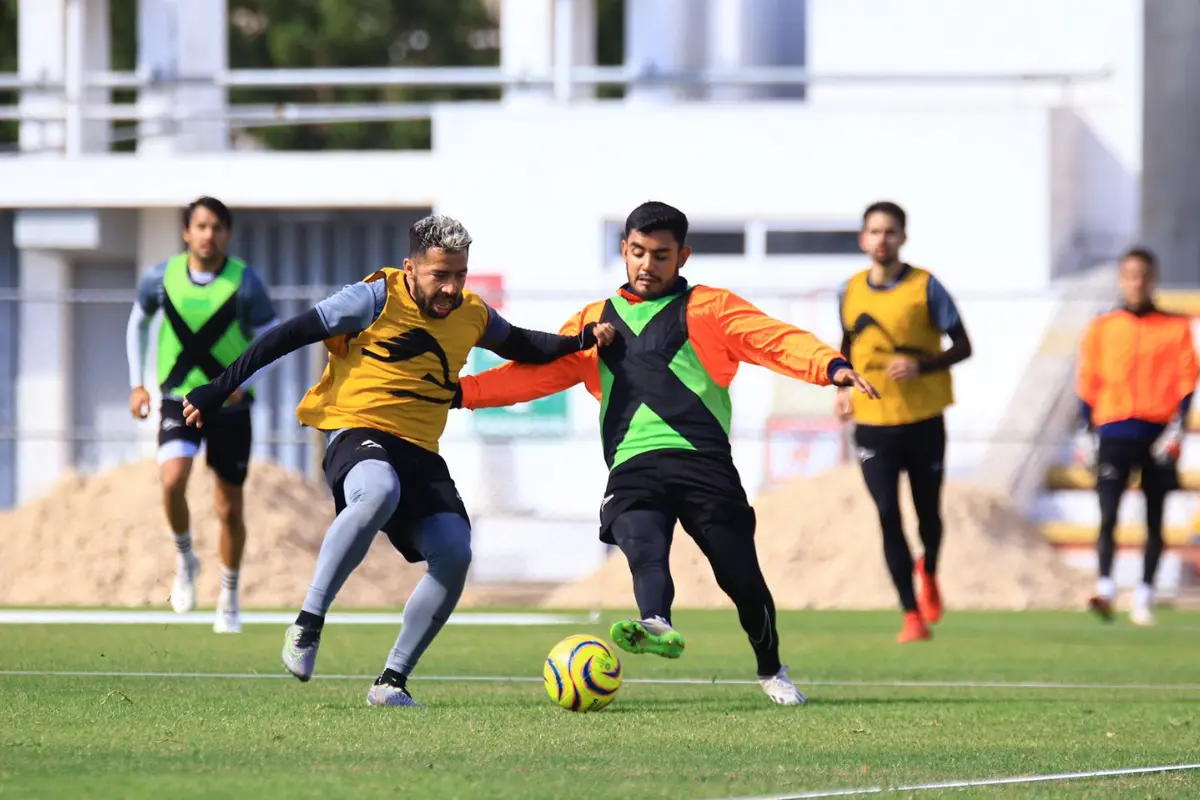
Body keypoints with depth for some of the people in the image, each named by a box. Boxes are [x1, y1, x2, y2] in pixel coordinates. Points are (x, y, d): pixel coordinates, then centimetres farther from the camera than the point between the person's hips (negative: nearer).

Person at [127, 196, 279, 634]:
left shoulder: (245, 283, -11)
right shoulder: (161, 278, -5)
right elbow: (137, 323, 14)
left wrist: (244, 379, -20)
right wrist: (137, 383, 7)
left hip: (230, 404, -1)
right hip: (179, 398, 1)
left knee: (229, 507, 5)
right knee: (172, 480, -24)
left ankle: (229, 599, 25)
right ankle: (184, 558, 4)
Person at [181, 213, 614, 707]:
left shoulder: (473, 315, 10)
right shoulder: (377, 299, -8)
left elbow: (523, 347, 31)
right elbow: (290, 336, -6)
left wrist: (579, 342, 12)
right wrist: (217, 392, -8)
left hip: (419, 453, 6)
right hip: (357, 433, -6)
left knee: (454, 553, -16)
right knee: (379, 492, -40)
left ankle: (392, 681, -4)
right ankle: (307, 625, -32)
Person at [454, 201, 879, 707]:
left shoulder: (707, 309, 12)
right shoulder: (594, 323, 23)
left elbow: (776, 340, -1)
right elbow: (538, 372, 22)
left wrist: (829, 365, -20)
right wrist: (462, 391, 10)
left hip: (702, 461, -2)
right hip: (632, 469, 2)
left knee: (739, 573, -2)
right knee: (644, 550, -27)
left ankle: (771, 670, 20)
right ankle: (657, 627, -52)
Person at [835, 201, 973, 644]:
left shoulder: (925, 287, -6)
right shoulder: (850, 292, 4)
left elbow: (962, 346, -3)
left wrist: (921, 365, -20)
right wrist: (843, 387, 3)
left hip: (923, 420, -2)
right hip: (872, 424, 2)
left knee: (927, 513, 8)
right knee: (888, 516, -8)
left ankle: (928, 573, 42)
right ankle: (911, 613, -2)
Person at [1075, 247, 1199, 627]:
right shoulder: (1102, 328, 8)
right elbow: (1087, 382, 10)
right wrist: (1087, 432, 5)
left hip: (1158, 434, 0)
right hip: (1114, 433, 0)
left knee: (1154, 520, 4)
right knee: (1108, 515, -14)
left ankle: (1144, 596, 10)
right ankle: (1104, 589, -20)